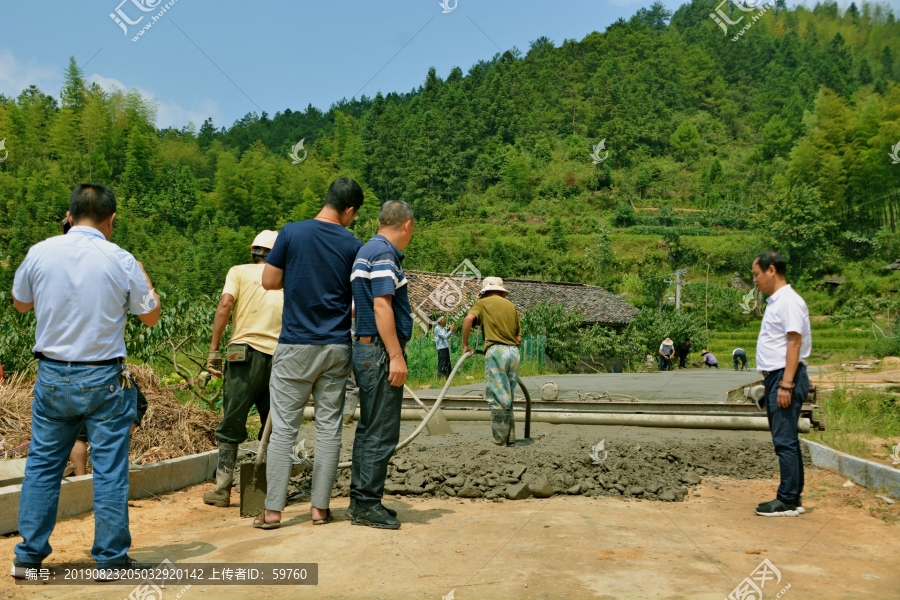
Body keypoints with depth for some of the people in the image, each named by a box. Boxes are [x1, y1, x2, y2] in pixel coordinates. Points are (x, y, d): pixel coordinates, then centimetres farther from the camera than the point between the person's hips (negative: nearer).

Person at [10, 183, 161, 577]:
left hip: (52, 376, 3)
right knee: (109, 470, 5)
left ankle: (28, 555, 21)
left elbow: (20, 303, 15)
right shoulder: (121, 261, -10)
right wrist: (143, 278, 16)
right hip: (104, 381, -3)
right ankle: (111, 557, 13)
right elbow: (151, 316, 3)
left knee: (42, 465, 14)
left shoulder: (40, 253, -3)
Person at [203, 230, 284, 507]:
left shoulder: (239, 271, 10)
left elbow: (225, 305, -5)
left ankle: (223, 490, 7)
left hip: (246, 352, -2)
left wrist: (214, 350, -5)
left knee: (231, 425, 6)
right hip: (281, 357, 3)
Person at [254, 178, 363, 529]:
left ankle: (272, 510, 5)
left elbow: (269, 282, -1)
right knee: (329, 427, 8)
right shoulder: (353, 246, -1)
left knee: (284, 428, 3)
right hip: (336, 347, 1)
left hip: (296, 345, -1)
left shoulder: (292, 233, -5)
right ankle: (320, 507, 14)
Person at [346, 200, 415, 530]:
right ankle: (367, 505, 1)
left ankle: (361, 500, 22)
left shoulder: (369, 249, 18)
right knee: (381, 432, -5)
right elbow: (381, 306, -21)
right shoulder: (383, 253, -13)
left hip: (367, 350, 11)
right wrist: (396, 356, -21)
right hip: (380, 350, -11)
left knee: (368, 429, 15)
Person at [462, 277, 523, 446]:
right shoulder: (511, 305, 21)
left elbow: (469, 318, -11)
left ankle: (500, 439, -1)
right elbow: (519, 337, 17)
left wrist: (465, 344, -4)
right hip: (513, 351, 5)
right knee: (507, 397, 15)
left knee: (498, 397, -2)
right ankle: (510, 436, 17)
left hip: (496, 350, -4)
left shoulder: (482, 303, 10)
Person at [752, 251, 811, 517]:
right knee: (785, 440, 13)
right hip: (774, 376, 10)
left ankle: (788, 501, -2)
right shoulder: (775, 302, 17)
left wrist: (786, 384, -23)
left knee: (785, 441, -7)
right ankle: (793, 497, 19)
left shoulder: (789, 301, -13)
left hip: (786, 377, -10)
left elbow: (794, 343, -19)